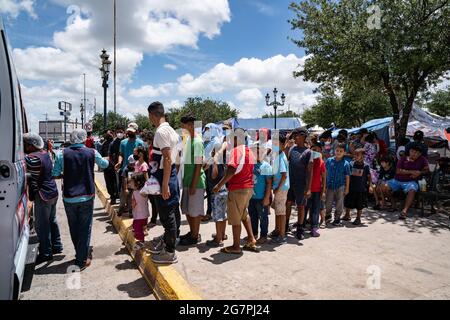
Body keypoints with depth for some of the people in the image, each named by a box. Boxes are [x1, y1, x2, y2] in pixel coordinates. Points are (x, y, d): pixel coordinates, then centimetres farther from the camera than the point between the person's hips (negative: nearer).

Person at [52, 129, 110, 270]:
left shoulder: (62, 154, -4)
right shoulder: (92, 152, -4)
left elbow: (55, 174, -3)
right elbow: (105, 165, 13)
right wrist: (106, 160, 34)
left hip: (69, 197, 1)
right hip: (87, 196, -1)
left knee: (74, 228, 17)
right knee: (85, 228, 7)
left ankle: (80, 254, 31)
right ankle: (82, 260, 10)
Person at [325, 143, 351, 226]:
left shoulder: (345, 163, -5)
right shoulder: (329, 161, -1)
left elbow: (347, 177, -1)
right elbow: (325, 172, 7)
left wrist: (347, 188, -1)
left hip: (340, 187, -1)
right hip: (330, 186, 1)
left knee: (339, 204, 8)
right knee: (328, 203, 9)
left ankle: (337, 218, 24)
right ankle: (328, 215, 33)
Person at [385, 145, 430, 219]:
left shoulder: (422, 160, 12)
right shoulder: (403, 159, 10)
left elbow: (427, 170, 4)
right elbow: (398, 171, -2)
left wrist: (420, 173, -15)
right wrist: (411, 172, -12)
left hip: (410, 182, -2)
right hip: (397, 180, 2)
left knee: (412, 190, -36)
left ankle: (404, 211, -42)